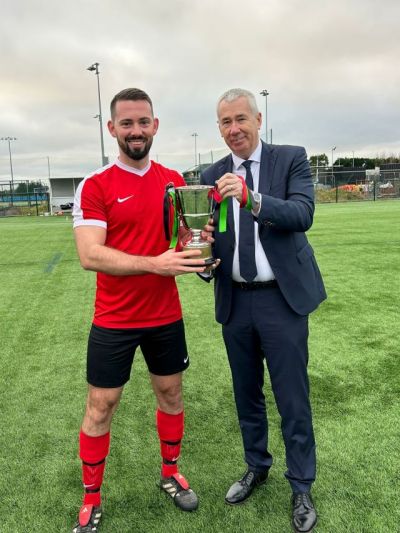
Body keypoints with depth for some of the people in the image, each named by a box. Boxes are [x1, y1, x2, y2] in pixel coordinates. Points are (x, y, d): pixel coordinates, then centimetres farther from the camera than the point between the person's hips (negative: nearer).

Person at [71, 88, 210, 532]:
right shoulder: (94, 186, -11)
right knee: (100, 406, 8)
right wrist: (155, 264, -31)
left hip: (166, 317, 4)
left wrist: (199, 241, -12)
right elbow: (90, 255, -21)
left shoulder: (174, 181, 3)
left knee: (170, 392, 18)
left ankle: (170, 473, 42)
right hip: (114, 322, -4)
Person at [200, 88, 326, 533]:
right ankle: (256, 467, 41)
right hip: (235, 301, 4)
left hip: (282, 298, -3)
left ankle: (301, 488, 28)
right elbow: (206, 235, 3)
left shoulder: (291, 159, -3)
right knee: (246, 394, 18)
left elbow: (303, 213, -19)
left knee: (292, 399, 6)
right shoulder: (211, 177, 6)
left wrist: (251, 198, -34)